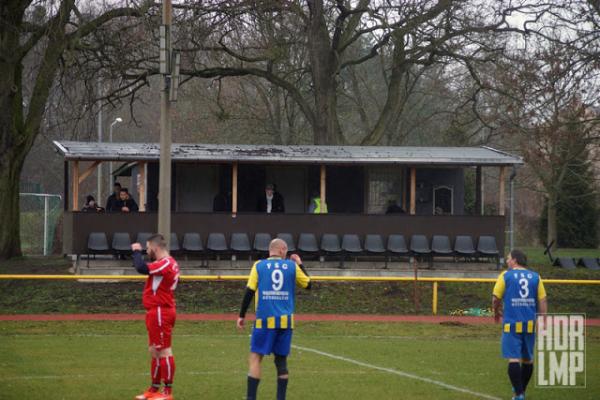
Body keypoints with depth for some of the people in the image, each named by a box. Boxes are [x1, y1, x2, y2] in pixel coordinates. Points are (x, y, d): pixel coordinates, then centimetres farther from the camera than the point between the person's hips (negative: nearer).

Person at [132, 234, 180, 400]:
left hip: (160, 313, -11)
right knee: (155, 351, 16)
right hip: (157, 312, 11)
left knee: (164, 351, -6)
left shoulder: (165, 263, -18)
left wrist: (137, 251, -12)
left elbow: (141, 268, -26)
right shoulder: (168, 263, 15)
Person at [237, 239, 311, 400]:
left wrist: (242, 316, 3)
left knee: (255, 358, -1)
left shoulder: (259, 265, 4)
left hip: (265, 320, -2)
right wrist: (300, 264, 32)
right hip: (285, 320, 2)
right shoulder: (292, 266, 7)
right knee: (281, 360, 10)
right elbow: (308, 284, 19)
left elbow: (249, 292, -2)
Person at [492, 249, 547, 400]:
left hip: (512, 324, -4)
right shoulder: (535, 277, 7)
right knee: (528, 359, 16)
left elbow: (495, 298, 1)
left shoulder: (506, 276, 0)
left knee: (514, 358, -5)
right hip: (530, 324, 4)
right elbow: (542, 301, 4)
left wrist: (496, 312, 21)